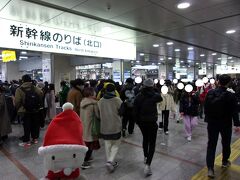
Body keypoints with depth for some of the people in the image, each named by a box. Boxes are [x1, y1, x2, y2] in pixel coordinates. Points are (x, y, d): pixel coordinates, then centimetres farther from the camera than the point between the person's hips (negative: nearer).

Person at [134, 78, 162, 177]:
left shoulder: (138, 96, -7)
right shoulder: (155, 95, -10)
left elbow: (135, 110, -6)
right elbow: (160, 99, 15)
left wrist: (137, 121, 6)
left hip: (142, 122, 3)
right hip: (152, 122, -3)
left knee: (145, 139, 25)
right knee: (152, 143, 3)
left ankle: (145, 157, 41)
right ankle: (148, 165, -8)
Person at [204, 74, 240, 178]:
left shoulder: (210, 93, -7)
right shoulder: (230, 96, -15)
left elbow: (205, 107, -1)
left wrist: (208, 118, 11)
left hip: (212, 123, 1)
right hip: (226, 124, -1)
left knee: (211, 144, 4)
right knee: (226, 143, 22)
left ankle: (210, 168, -1)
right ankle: (225, 162, 42)